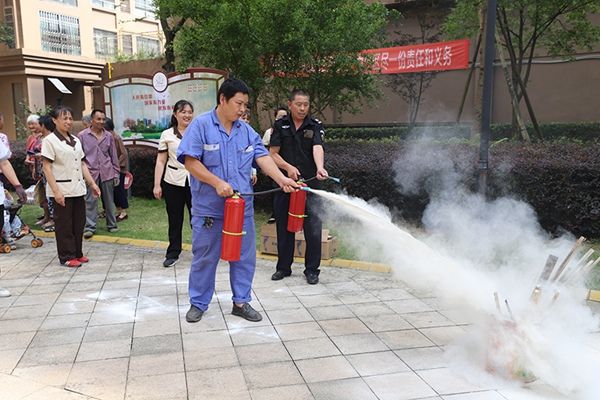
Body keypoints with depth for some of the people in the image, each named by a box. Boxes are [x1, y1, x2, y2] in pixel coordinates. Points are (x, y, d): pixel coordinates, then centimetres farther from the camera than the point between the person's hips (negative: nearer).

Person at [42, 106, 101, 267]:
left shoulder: (76, 140, 14)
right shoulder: (50, 141, -7)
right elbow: (47, 167, -11)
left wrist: (92, 183, 11)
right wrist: (56, 190, -19)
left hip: (78, 189, 7)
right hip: (62, 191, -6)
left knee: (79, 223, 10)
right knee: (64, 225, 1)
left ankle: (77, 253, 22)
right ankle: (66, 257, 10)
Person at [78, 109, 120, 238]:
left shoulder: (108, 136, 8)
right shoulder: (83, 135, 0)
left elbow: (114, 156, 11)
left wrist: (116, 174, 8)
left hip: (107, 173, 2)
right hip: (90, 173, -2)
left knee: (109, 200, 9)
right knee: (90, 201, -2)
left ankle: (111, 225, 19)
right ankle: (90, 227, 3)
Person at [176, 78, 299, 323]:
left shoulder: (246, 131, 9)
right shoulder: (201, 125, -7)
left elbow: (263, 157, 1)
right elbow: (190, 162, -12)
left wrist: (282, 179, -15)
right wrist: (218, 183, -19)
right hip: (208, 208, -4)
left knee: (244, 256, 10)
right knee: (204, 257, 8)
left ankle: (241, 302, 25)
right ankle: (198, 303, 25)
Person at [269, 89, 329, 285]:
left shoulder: (315, 126, 2)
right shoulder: (280, 125, 6)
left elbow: (318, 149, -16)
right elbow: (273, 154, 2)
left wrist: (319, 167, -36)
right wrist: (289, 167, -15)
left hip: (311, 183, -1)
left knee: (313, 228, -1)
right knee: (284, 226, 10)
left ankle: (312, 269, 13)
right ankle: (283, 267, 24)